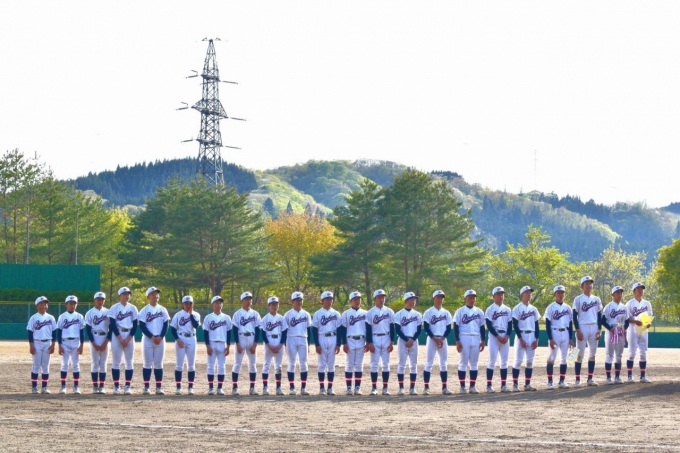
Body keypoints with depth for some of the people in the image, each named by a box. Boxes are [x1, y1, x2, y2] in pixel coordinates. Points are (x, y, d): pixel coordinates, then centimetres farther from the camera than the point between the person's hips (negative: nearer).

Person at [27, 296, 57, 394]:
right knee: (36, 365, -2)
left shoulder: (50, 318, 7)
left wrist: (53, 345, 0)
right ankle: (34, 387, 2)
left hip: (47, 343, 3)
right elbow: (30, 333, -3)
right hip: (37, 343, -3)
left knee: (45, 366, 4)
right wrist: (31, 346, -10)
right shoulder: (33, 318, -1)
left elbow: (54, 332, 8)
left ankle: (44, 387, 8)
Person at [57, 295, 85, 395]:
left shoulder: (79, 317, 5)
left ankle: (76, 387, 4)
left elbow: (82, 331, 5)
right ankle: (63, 386, 4)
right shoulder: (62, 316, 3)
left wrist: (81, 345, -2)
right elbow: (59, 331, 1)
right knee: (64, 364, 1)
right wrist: (60, 345, -6)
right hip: (65, 342, -1)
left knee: (76, 364, 2)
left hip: (76, 342, 1)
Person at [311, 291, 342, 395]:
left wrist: (338, 344, 0)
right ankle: (321, 388, 2)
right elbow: (314, 330, -2)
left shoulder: (336, 314, 8)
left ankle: (330, 388, 6)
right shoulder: (318, 314, 1)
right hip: (322, 339, -2)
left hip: (333, 339, 2)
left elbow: (339, 329, 8)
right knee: (322, 364, -1)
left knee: (331, 364, 3)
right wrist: (317, 345, -9)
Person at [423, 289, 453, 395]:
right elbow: (426, 327, -7)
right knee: (429, 364, -5)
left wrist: (442, 339, -8)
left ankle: (444, 387, 6)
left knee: (444, 364, 3)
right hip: (431, 339, -3)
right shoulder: (428, 312, -1)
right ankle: (426, 387, -3)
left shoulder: (446, 313, 10)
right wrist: (435, 339, -14)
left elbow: (449, 328, 7)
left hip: (443, 340, 3)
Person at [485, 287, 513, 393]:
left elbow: (510, 325, 9)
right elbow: (489, 325, -8)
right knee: (492, 361, -7)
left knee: (504, 361, 5)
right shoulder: (490, 309, -2)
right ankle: (489, 385, -6)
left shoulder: (507, 309, 11)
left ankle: (503, 385, 8)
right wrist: (498, 337, -15)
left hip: (505, 337, 5)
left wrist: (507, 336, -7)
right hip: (494, 337, -5)